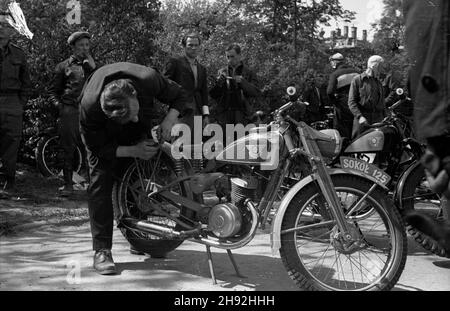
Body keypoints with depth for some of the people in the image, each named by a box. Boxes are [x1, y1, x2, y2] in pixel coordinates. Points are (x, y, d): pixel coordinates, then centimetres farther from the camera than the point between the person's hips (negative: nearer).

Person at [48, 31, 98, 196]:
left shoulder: (93, 65, 21)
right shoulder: (64, 66, 14)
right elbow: (52, 90, 15)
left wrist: (93, 67, 0)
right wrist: (59, 105, -1)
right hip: (69, 111, -1)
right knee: (68, 149, 0)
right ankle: (68, 184, 8)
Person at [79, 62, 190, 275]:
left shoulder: (149, 79, -37)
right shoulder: (89, 106, -41)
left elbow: (179, 95, -16)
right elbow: (98, 148, -26)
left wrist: (170, 119, -35)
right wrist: (132, 151, -37)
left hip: (139, 131, 3)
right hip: (104, 135, -3)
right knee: (100, 183, -16)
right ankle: (101, 250, -15)